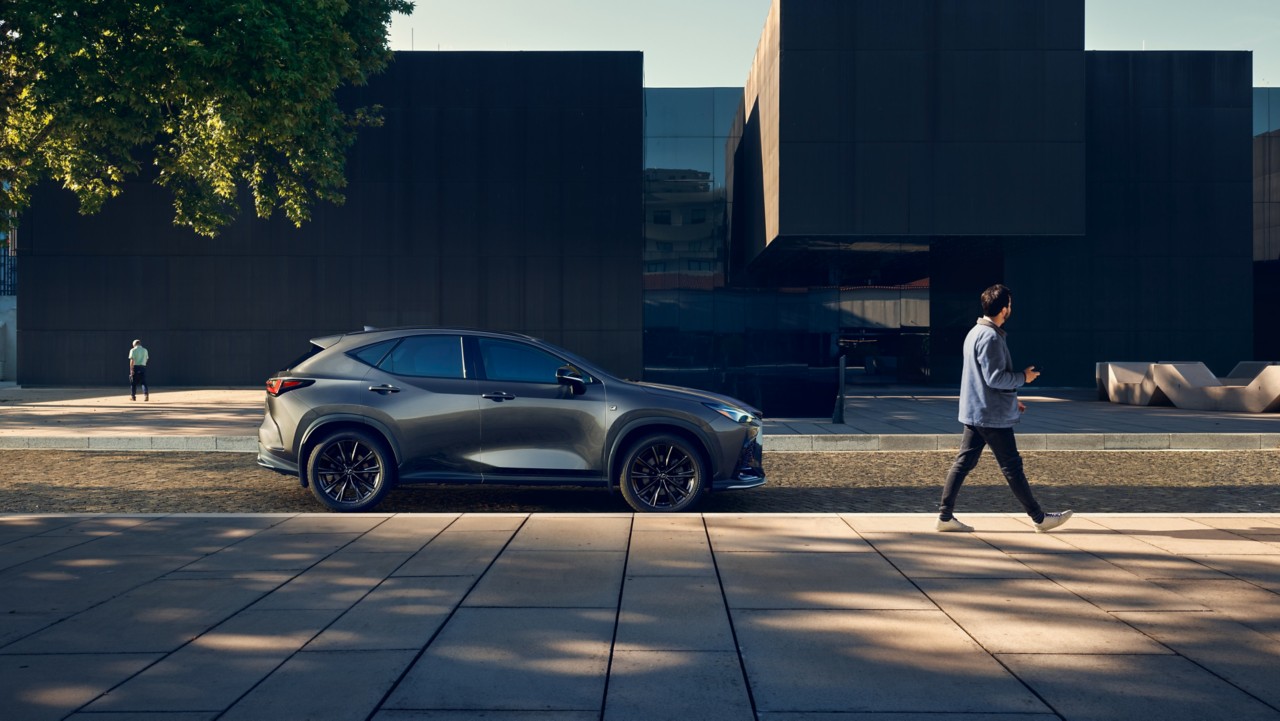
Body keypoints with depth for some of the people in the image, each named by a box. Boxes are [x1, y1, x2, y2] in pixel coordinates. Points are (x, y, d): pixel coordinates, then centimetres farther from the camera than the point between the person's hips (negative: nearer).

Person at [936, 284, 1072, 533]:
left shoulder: (976, 333, 14)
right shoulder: (990, 337, -19)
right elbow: (995, 378, -22)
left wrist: (1011, 399, 23)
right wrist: (1024, 377, -7)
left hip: (974, 412, 10)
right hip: (992, 415, -10)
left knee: (963, 463, 7)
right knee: (1012, 467, -1)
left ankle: (945, 516, 6)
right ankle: (1040, 519, 8)